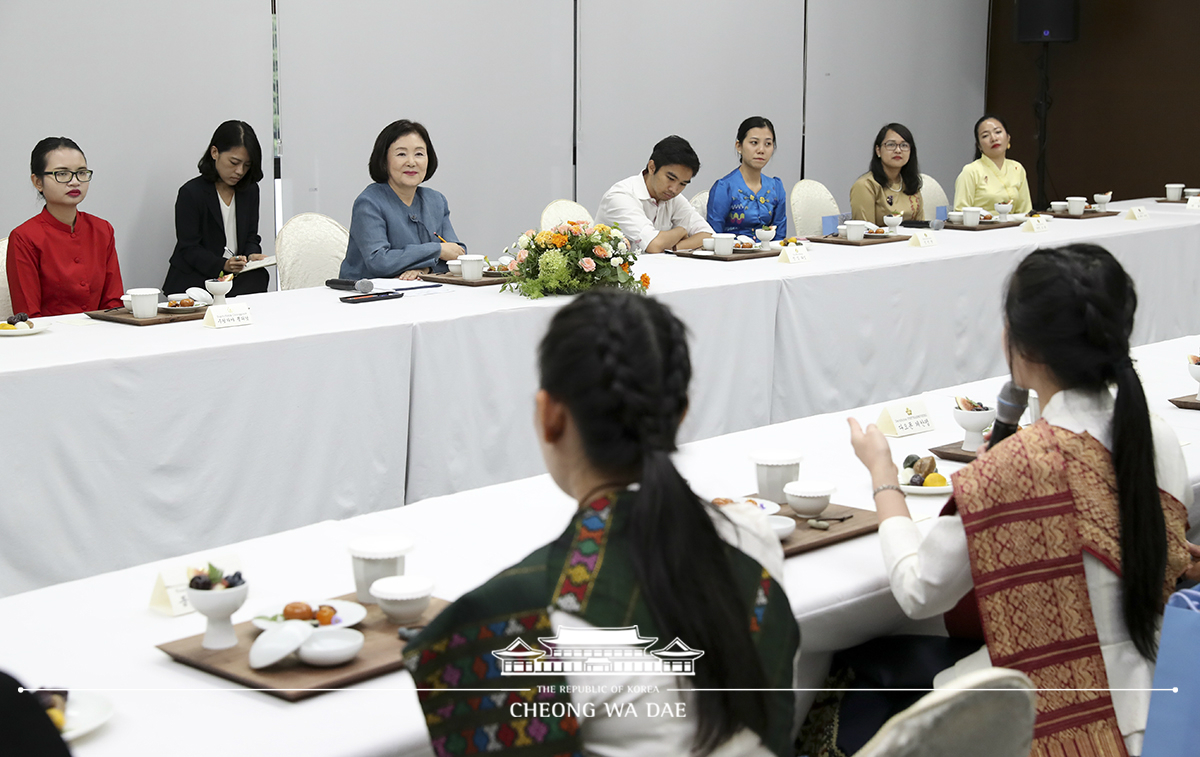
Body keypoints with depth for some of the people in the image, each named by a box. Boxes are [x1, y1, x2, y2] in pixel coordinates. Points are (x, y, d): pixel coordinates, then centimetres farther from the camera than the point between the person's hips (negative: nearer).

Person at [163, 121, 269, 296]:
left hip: (236, 275, 6)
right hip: (194, 280, -5)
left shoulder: (249, 190, 12)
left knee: (259, 275, -29)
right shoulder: (191, 193, -6)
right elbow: (189, 249, -9)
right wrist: (223, 265, -26)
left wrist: (252, 255, -10)